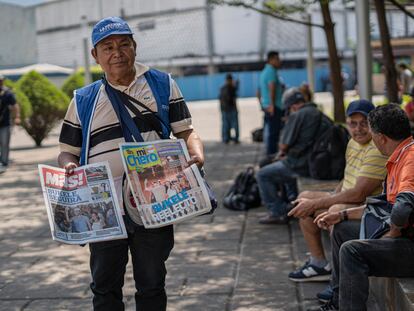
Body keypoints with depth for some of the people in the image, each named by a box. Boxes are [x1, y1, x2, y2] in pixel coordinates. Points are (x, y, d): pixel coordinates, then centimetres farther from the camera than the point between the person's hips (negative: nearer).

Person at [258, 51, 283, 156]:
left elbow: (259, 93, 28)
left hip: (266, 106, 10)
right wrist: (272, 104, -28)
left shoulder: (264, 72, 22)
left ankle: (269, 152, 16)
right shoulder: (271, 71, -9)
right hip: (274, 107, -10)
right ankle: (272, 153, -14)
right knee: (274, 130, -11)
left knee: (268, 130, 12)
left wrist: (262, 105, 30)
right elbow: (272, 88, -24)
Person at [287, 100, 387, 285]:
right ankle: (319, 264, 11)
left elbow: (359, 193, -28)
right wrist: (331, 197, 3)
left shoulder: (378, 150, -22)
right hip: (348, 201, 11)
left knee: (337, 210, -36)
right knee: (304, 197, 9)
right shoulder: (354, 143, 10)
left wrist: (316, 204, -22)